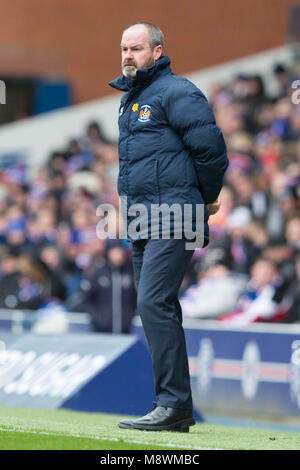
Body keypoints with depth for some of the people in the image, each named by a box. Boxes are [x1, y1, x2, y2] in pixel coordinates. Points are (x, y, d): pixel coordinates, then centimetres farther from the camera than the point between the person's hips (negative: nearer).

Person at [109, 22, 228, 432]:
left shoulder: (175, 92, -9)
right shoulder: (128, 98, 19)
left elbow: (211, 147, -13)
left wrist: (207, 199, -2)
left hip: (174, 218, -9)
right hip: (141, 223, 9)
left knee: (154, 303, -17)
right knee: (158, 309, 10)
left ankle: (173, 403, -17)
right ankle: (178, 411, 15)